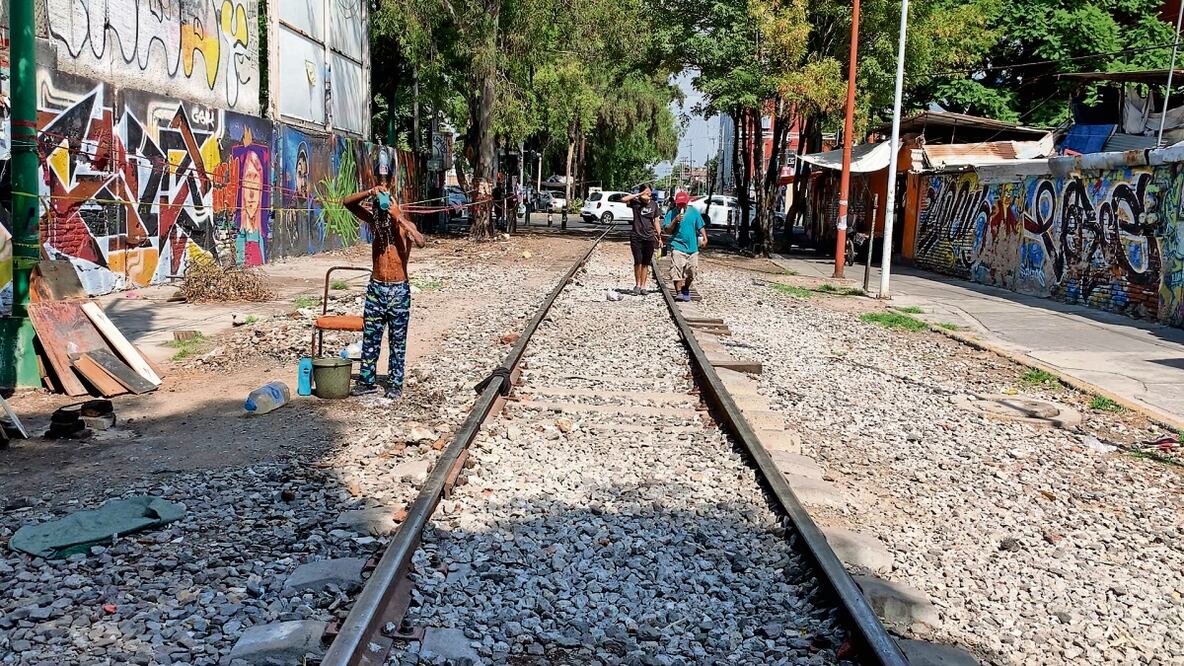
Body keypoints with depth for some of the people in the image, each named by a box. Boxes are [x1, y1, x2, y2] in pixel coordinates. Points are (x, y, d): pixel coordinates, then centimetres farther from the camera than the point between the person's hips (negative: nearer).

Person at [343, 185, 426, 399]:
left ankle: (395, 385, 13)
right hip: (375, 288, 4)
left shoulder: (405, 225, -10)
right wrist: (370, 193, -20)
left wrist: (399, 217, -32)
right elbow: (347, 203, -5)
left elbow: (420, 242, -31)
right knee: (370, 337, 8)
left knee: (397, 340, 5)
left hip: (398, 290, -3)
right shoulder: (374, 220, 0)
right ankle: (367, 382, 17)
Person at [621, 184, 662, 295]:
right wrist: (638, 195, -19)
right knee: (638, 262, -6)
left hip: (649, 238, 3)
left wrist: (659, 236, 9)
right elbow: (623, 199, -22)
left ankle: (643, 286, 13)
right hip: (636, 237, -2)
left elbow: (655, 221, 12)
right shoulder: (636, 202, -4)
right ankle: (637, 285, 10)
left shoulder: (654, 204, 6)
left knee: (645, 264, 6)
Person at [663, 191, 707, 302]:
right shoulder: (671, 213, 0)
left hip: (692, 247, 3)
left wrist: (704, 238, -2)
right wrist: (675, 221, -15)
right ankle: (678, 292, -9)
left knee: (691, 271, 8)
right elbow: (667, 230, -3)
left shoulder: (694, 212, 5)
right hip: (677, 246, -3)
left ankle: (685, 289, 29)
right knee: (676, 270, -13)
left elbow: (700, 226, 10)